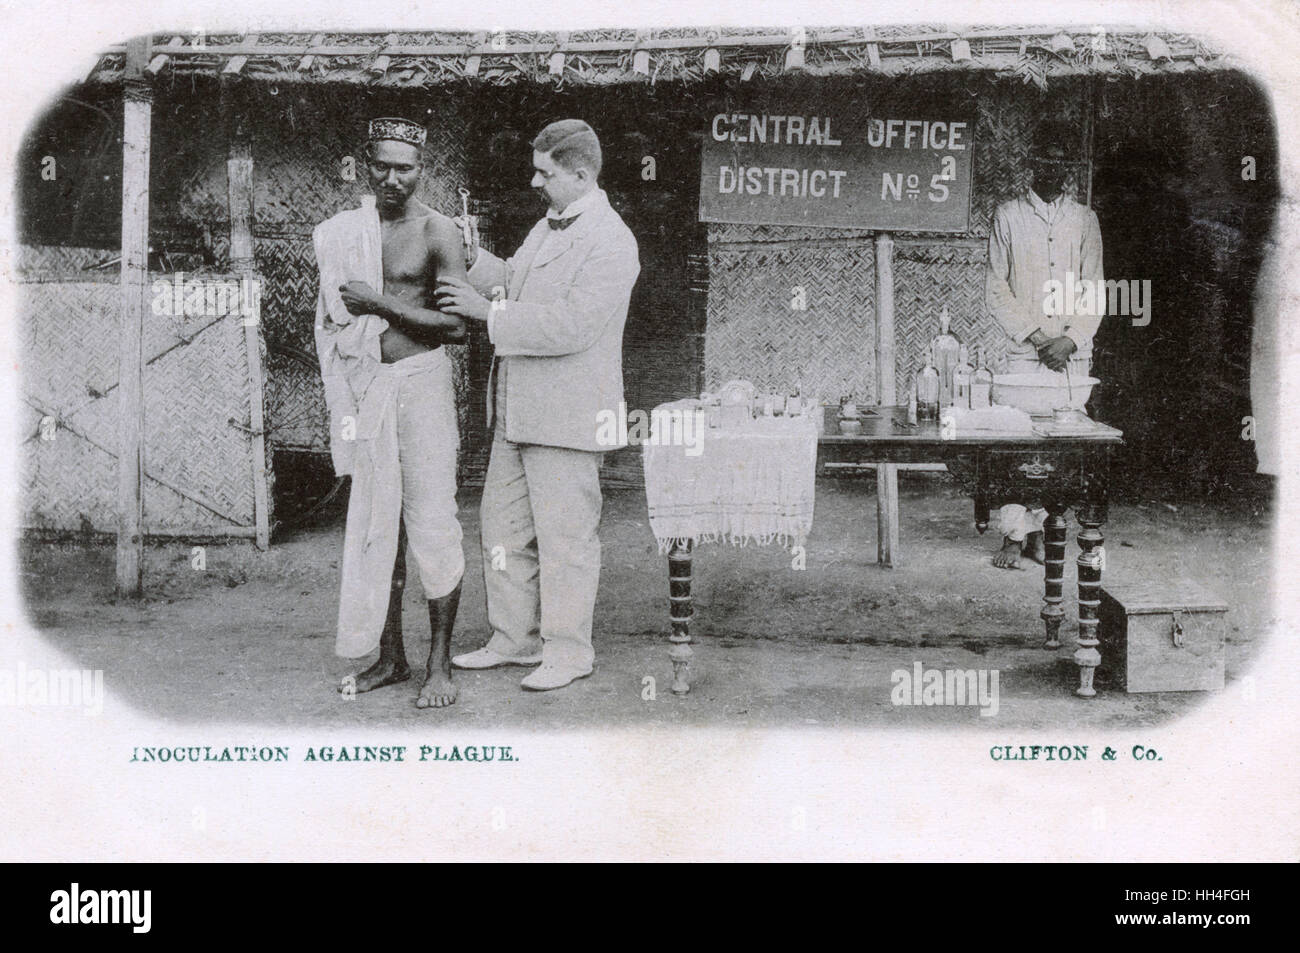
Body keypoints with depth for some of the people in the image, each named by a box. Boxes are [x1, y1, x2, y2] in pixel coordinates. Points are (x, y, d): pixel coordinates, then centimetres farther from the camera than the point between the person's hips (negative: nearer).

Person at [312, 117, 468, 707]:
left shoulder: (437, 232, -4)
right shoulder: (341, 233, 9)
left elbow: (457, 327, -12)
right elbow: (328, 318, 17)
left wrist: (380, 304, -14)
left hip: (420, 379, -4)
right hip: (364, 386, 4)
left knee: (431, 521, -5)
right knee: (376, 524, 8)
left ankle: (440, 663, 4)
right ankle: (390, 657, 18)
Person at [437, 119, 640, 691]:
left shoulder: (610, 243, -14)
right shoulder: (547, 227, 16)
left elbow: (571, 325, -24)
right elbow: (514, 280, 33)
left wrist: (488, 312, -19)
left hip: (566, 418, -9)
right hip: (517, 413, 9)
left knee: (564, 537, 0)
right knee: (504, 527, 13)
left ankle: (567, 653, 12)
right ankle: (514, 640, 25)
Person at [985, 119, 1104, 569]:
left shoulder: (1084, 220, 11)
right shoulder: (1008, 216, 5)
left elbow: (1094, 293, 8)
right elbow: (996, 289, 1)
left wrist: (1070, 341, -7)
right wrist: (1034, 336, -8)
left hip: (1073, 351, 2)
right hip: (1024, 350, -2)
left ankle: (1038, 529, 8)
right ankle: (1014, 535, -1)